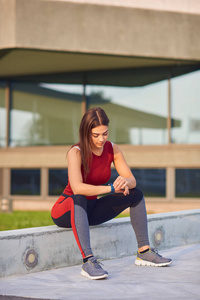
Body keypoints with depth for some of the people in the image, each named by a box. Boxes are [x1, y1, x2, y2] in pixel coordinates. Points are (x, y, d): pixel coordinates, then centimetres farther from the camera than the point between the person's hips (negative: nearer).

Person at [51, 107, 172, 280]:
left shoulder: (113, 150, -5)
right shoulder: (76, 152, -23)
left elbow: (132, 180, -5)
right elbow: (77, 188, -37)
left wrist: (125, 182, -30)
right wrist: (112, 188, -31)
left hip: (90, 211, 7)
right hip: (66, 212, -6)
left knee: (136, 195, -3)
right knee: (79, 200, -41)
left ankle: (144, 252, -2)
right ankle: (88, 261, -50)